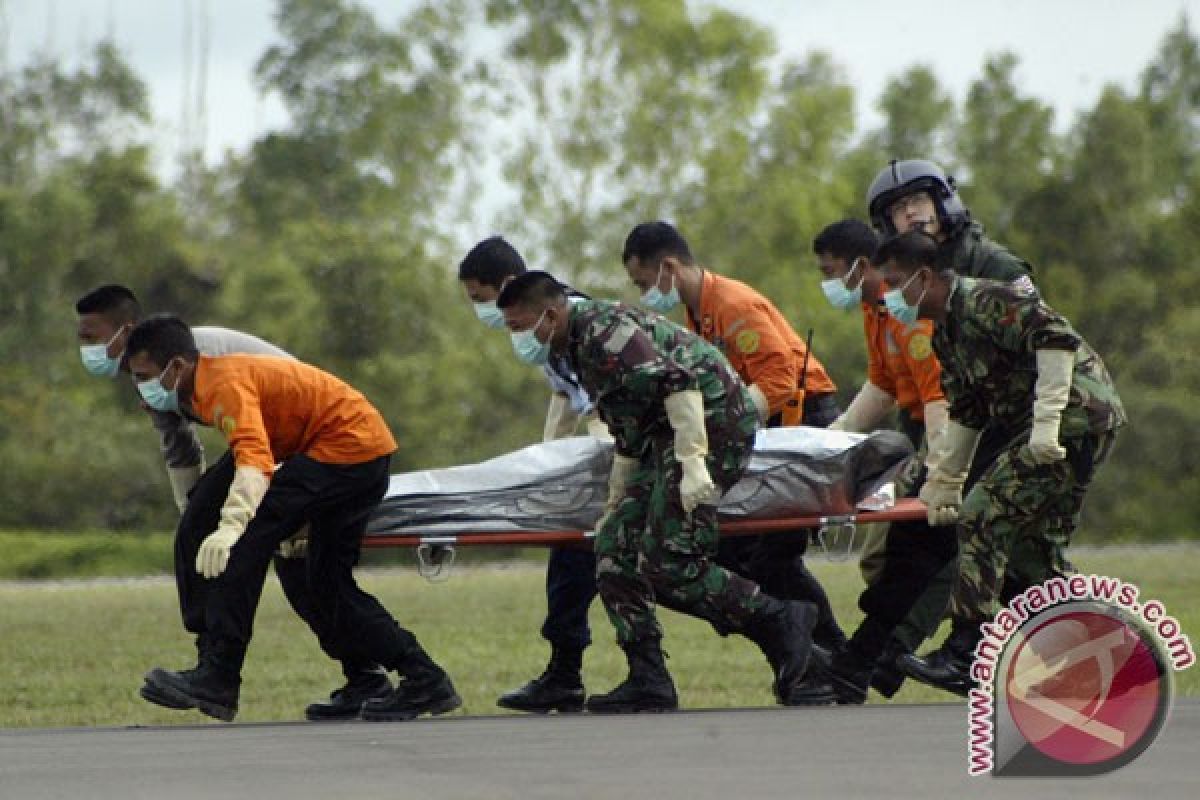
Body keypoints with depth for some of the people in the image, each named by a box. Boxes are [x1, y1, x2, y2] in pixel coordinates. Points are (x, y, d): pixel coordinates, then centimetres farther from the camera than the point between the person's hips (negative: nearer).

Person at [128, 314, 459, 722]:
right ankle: (425, 682, 17)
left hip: (346, 441, -11)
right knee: (328, 581, 14)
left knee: (247, 540, -18)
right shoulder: (201, 395, 14)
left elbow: (255, 459, -35)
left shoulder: (226, 383, -18)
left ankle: (216, 680, -21)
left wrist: (231, 525, -48)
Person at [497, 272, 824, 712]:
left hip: (711, 423, -11)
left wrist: (692, 462, -29)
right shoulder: (578, 348, 21)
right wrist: (616, 505, 35)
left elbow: (677, 381, -24)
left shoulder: (601, 328, -13)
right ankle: (648, 683, 4)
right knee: (615, 548, 5)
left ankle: (782, 622, -5)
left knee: (671, 568, -16)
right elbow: (629, 436, 30)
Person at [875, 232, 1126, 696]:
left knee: (982, 517, -14)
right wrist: (944, 481, 19)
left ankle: (965, 656, -14)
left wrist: (1046, 422, -29)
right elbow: (965, 413, 22)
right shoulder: (945, 332, 15)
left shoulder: (985, 301, -16)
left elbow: (1057, 340, -25)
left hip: (1075, 418, -11)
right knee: (1039, 541, 14)